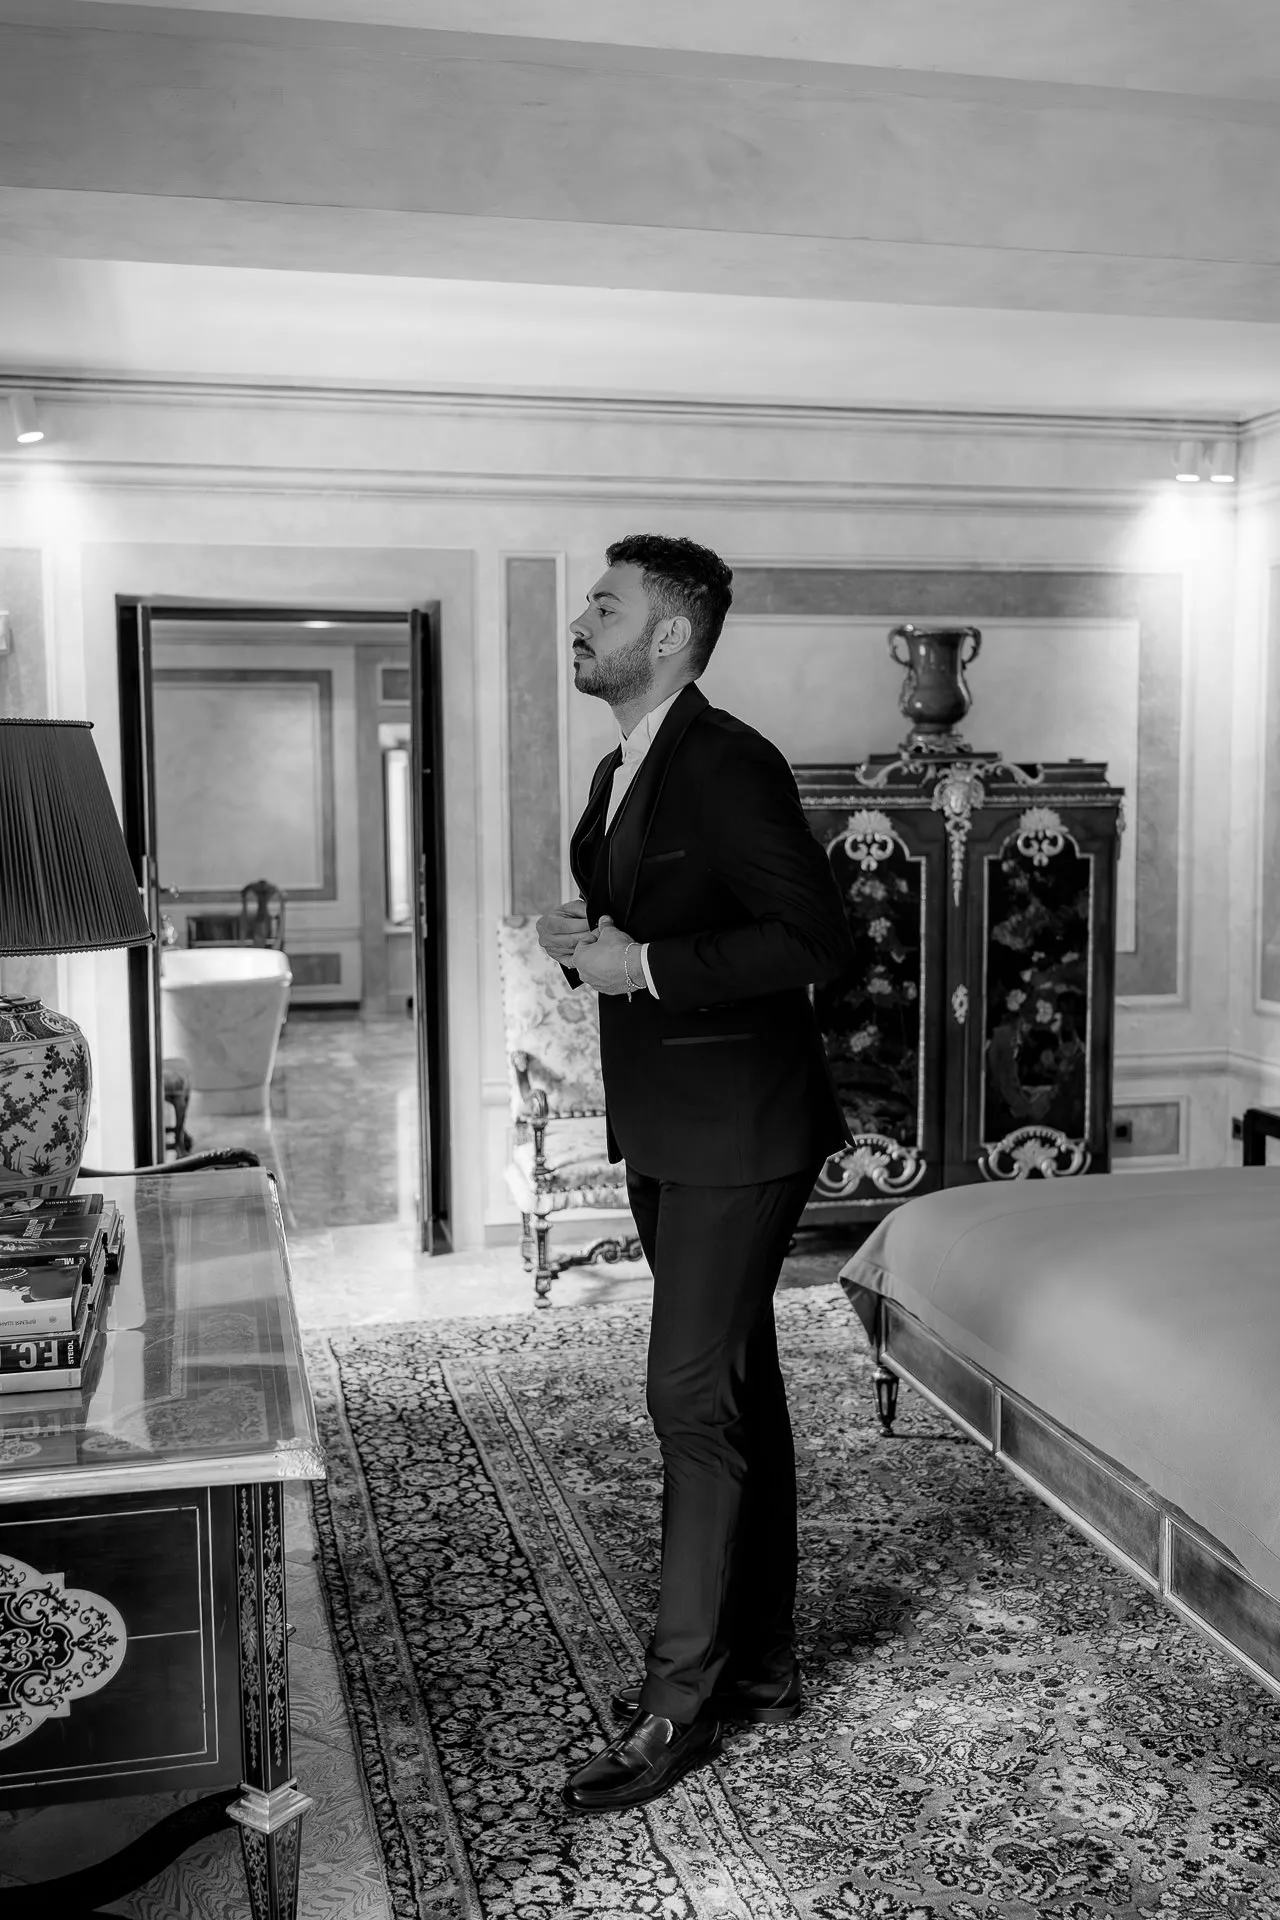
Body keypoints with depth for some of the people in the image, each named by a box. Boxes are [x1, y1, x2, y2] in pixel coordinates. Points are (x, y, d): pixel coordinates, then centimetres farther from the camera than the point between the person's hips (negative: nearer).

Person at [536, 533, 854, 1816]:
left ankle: (683, 1698, 8)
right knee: (737, 1392, 16)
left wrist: (647, 968, -21)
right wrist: (582, 937, 2)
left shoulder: (728, 765, -16)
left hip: (736, 1132, -9)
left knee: (693, 1397, -5)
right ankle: (757, 1664, 29)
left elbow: (817, 938, -22)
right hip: (665, 1131, 9)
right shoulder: (620, 774, 13)